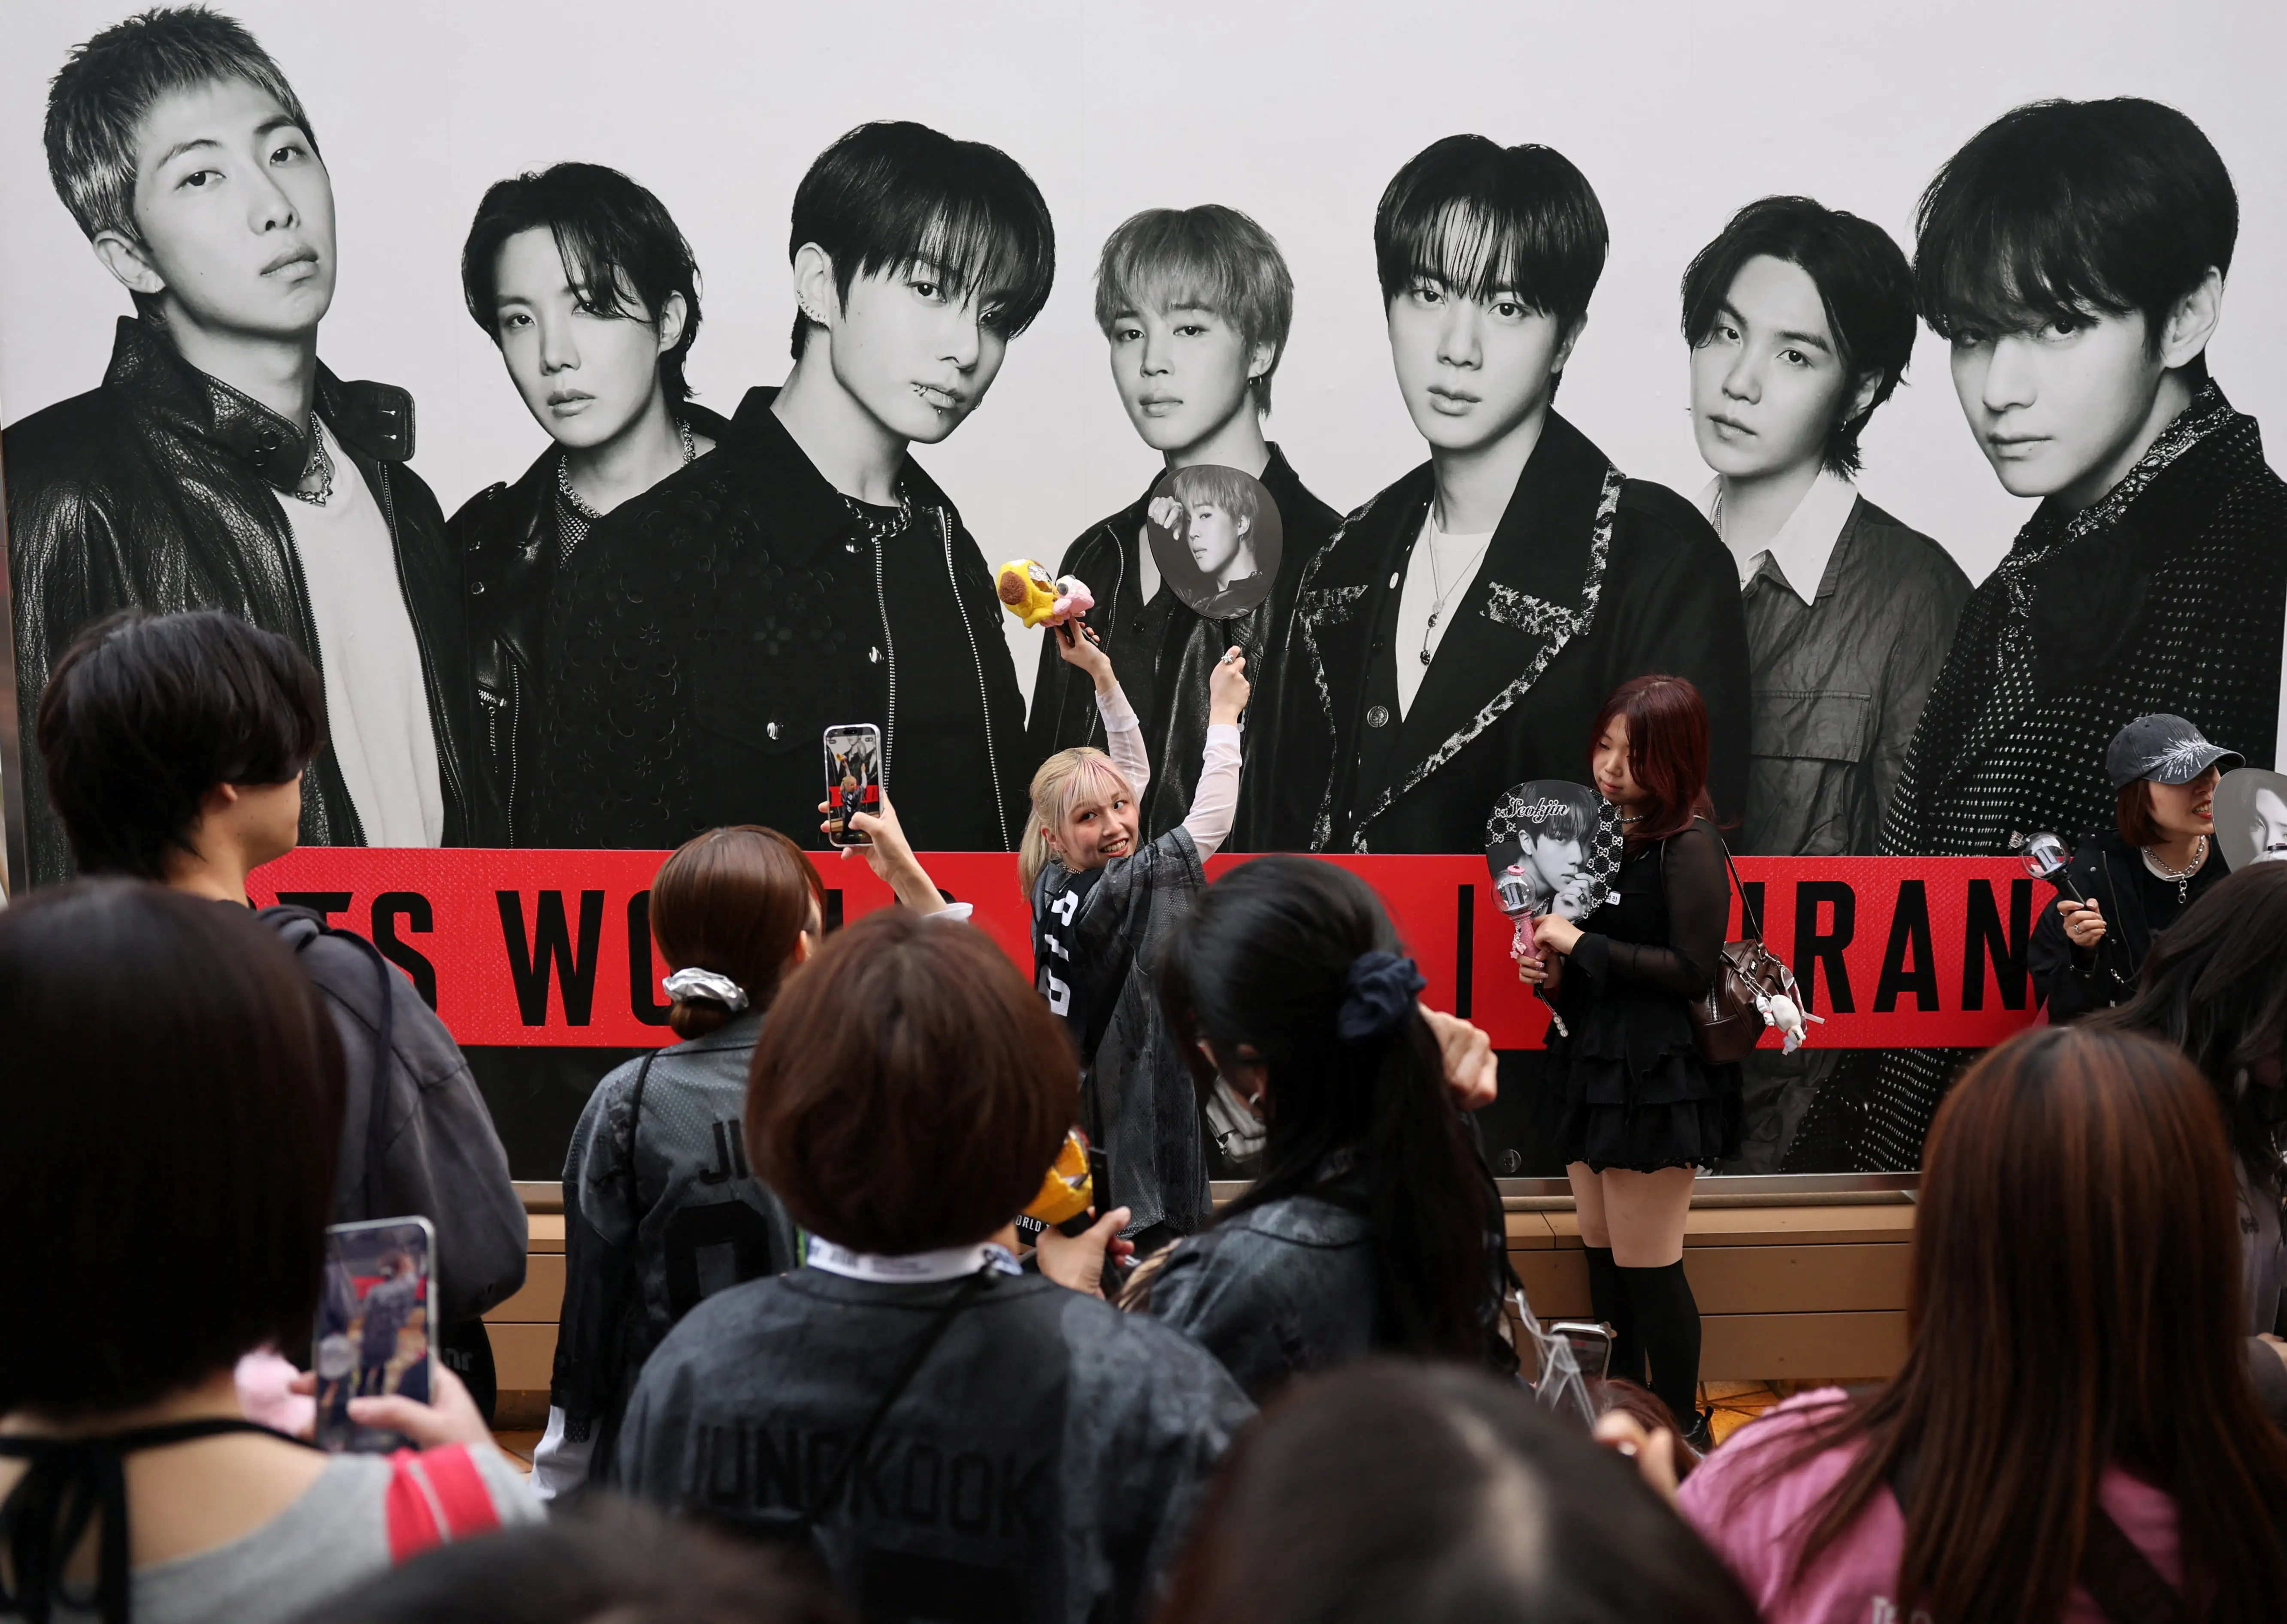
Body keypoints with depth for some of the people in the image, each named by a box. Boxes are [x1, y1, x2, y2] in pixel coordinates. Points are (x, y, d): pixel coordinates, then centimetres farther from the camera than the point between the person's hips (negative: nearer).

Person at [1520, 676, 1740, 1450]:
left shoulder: (1690, 846, -13)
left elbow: (1691, 968, -20)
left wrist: (1583, 947, -17)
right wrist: (1553, 967, 0)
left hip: (1657, 1075, -8)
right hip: (1593, 1063, 8)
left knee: (1646, 1263, 1)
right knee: (1602, 1250, 15)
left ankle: (1684, 1429, 19)